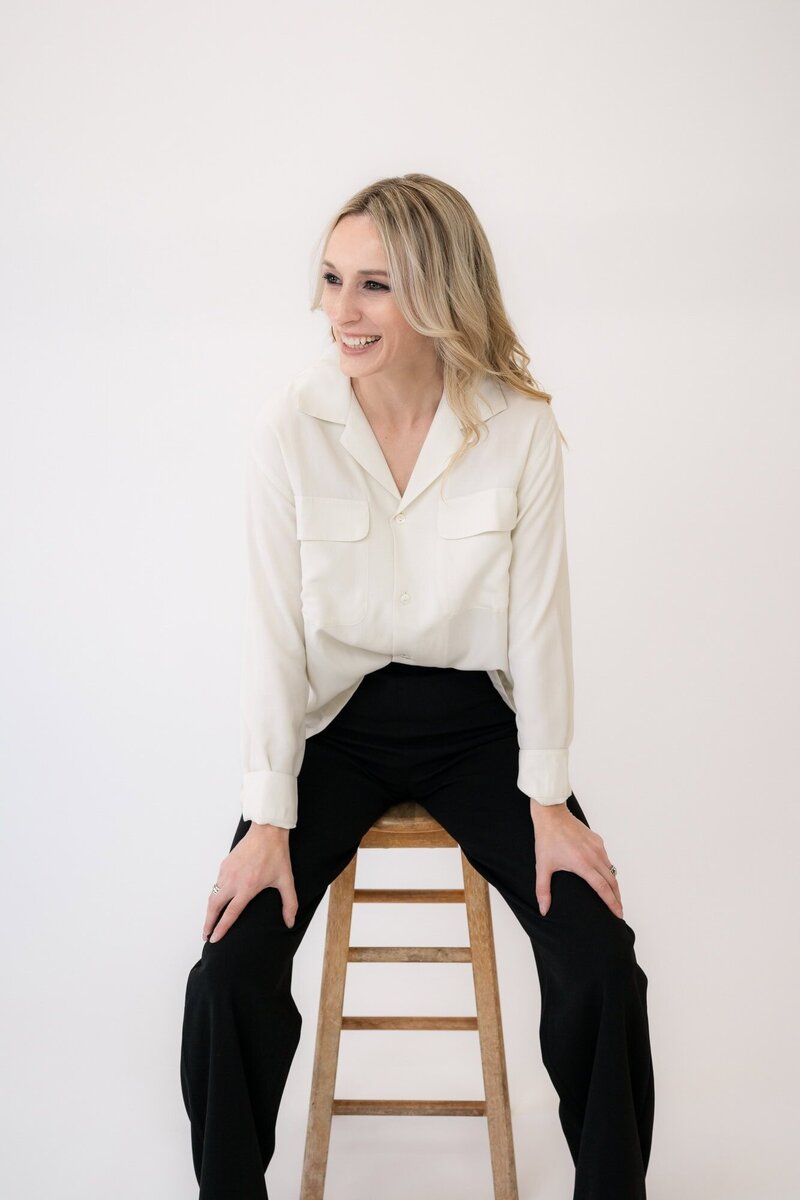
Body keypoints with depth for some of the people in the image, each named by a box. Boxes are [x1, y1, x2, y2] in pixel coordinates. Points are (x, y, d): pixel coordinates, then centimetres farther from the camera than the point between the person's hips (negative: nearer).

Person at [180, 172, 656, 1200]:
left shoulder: (522, 428, -12)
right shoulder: (289, 428, -13)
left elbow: (539, 619, -6)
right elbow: (273, 629, -10)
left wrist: (547, 801, -6)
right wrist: (269, 819, -11)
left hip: (476, 726, 1)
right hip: (335, 726, 0)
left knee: (602, 967, -15)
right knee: (230, 976, -18)